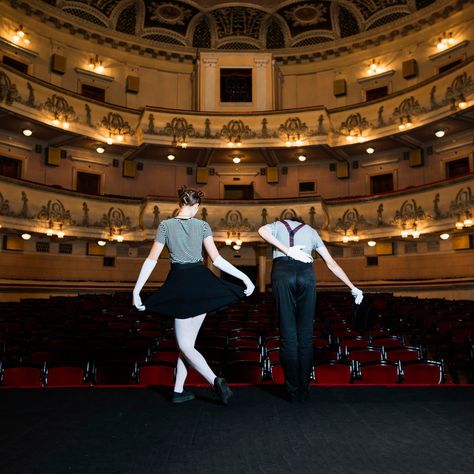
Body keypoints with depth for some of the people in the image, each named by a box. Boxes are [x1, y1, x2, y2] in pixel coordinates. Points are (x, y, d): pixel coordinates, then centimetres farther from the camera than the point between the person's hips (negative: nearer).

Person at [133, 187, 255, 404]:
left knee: (185, 344, 4)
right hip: (202, 283, 2)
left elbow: (151, 260, -3)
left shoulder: (165, 225, -1)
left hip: (179, 284, -2)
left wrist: (136, 290, 0)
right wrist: (245, 277, -4)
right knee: (188, 340, 14)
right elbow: (217, 259, -7)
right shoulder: (202, 225, 1)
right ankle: (178, 390, 19)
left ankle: (215, 380, -13)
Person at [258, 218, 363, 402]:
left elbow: (262, 230, -1)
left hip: (282, 271, -1)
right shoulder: (311, 231, 30)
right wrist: (352, 287, 27)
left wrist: (286, 250, -4)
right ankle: (304, 390, 11)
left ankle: (292, 391, 6)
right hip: (306, 273, 1)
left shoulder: (278, 225, 27)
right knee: (305, 334, 7)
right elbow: (332, 264, 24)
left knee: (288, 334, 2)